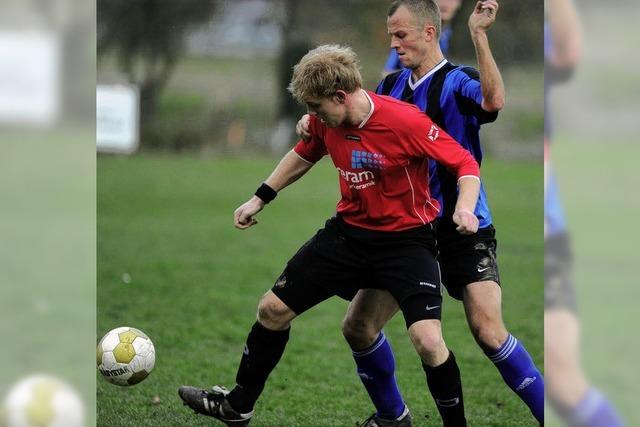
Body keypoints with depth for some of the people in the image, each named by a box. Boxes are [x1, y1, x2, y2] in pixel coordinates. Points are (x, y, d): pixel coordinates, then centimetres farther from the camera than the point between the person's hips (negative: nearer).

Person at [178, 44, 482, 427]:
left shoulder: (405, 122, -25)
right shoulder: (326, 123, -6)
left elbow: (466, 164, -19)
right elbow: (305, 155, 18)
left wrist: (464, 209, -36)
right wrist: (261, 198, 19)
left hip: (406, 238, -6)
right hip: (349, 231, 6)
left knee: (427, 339, -25)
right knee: (273, 309, 9)